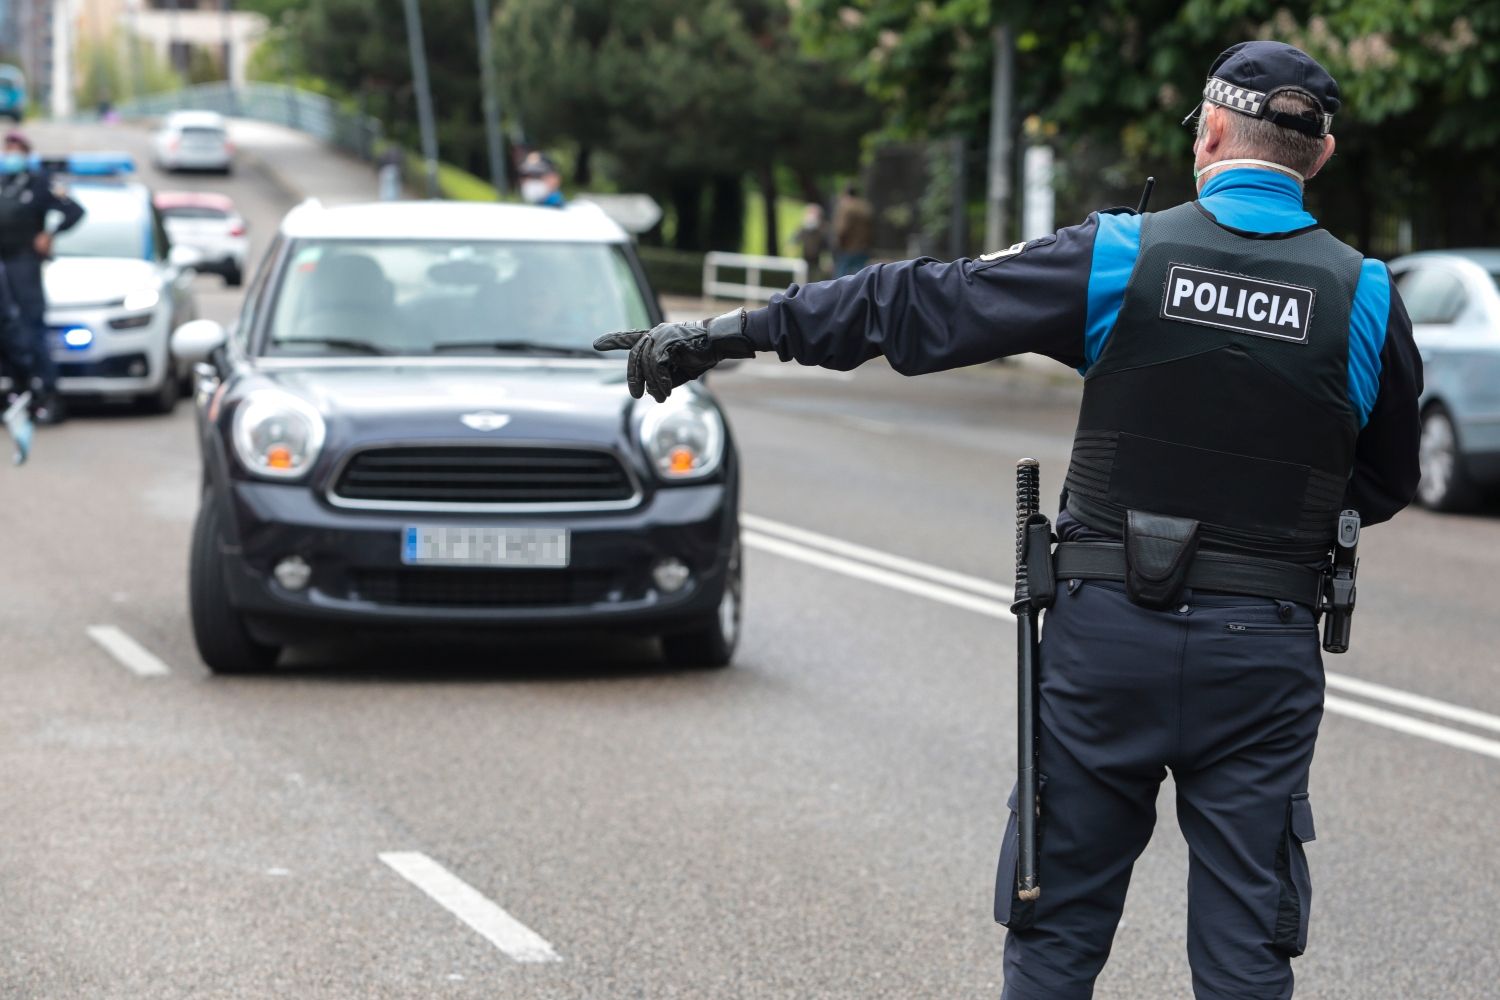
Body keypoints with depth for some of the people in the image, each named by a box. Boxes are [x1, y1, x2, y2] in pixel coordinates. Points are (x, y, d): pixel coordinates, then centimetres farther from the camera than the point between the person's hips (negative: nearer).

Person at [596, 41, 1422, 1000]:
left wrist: (733, 331, 4)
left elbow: (914, 305, -2)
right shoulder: (1367, 298, -2)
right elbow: (1386, 481, 11)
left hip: (1108, 632, -1)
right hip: (1263, 654, 1)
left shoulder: (1118, 258, -6)